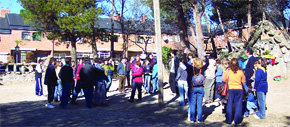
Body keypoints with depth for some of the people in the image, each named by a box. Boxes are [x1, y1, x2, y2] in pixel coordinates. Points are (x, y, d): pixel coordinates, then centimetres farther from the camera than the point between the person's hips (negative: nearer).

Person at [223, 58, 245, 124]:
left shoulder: (228, 71, -8)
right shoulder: (240, 71, -5)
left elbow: (224, 79, 3)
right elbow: (243, 81, 7)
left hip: (231, 89, 0)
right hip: (239, 89, 1)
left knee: (229, 105, 8)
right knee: (238, 105, 8)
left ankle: (229, 120, 13)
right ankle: (237, 120, 12)